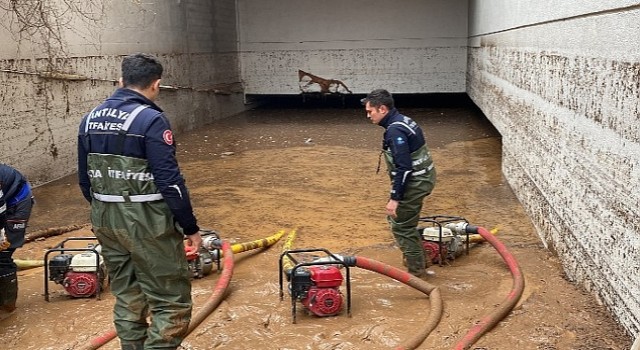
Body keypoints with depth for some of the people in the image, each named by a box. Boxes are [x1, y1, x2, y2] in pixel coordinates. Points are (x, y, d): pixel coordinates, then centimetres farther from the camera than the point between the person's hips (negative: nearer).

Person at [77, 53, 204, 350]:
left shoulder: (90, 119, 8)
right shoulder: (151, 119, -15)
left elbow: (84, 179, 14)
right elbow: (170, 182, -18)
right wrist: (191, 227, -10)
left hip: (105, 221, 8)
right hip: (147, 223, -8)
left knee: (127, 298, 19)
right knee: (172, 303, 1)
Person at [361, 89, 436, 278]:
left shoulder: (395, 131, -23)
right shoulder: (401, 121, 9)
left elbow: (403, 167, -26)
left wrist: (394, 198, -23)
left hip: (415, 182, -10)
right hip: (421, 177, 10)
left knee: (401, 226, 2)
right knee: (396, 218, 22)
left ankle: (417, 271, 14)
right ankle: (415, 257, 34)